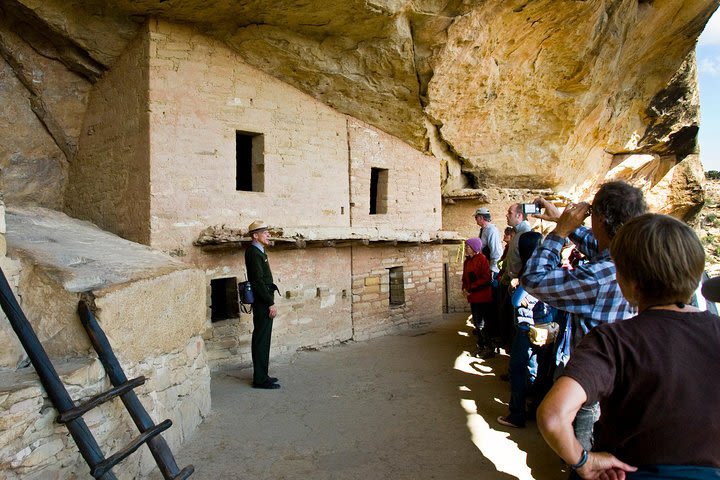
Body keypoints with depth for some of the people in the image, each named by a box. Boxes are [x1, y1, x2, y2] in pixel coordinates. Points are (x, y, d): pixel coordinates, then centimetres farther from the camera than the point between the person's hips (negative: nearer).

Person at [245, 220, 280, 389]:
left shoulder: (258, 251, 14)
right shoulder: (253, 253, -17)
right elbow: (259, 281, -21)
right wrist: (271, 303, -19)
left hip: (264, 302, 10)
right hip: (262, 303, -10)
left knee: (262, 340, 15)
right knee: (261, 340, -4)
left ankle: (261, 375, 24)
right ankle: (260, 379, 4)